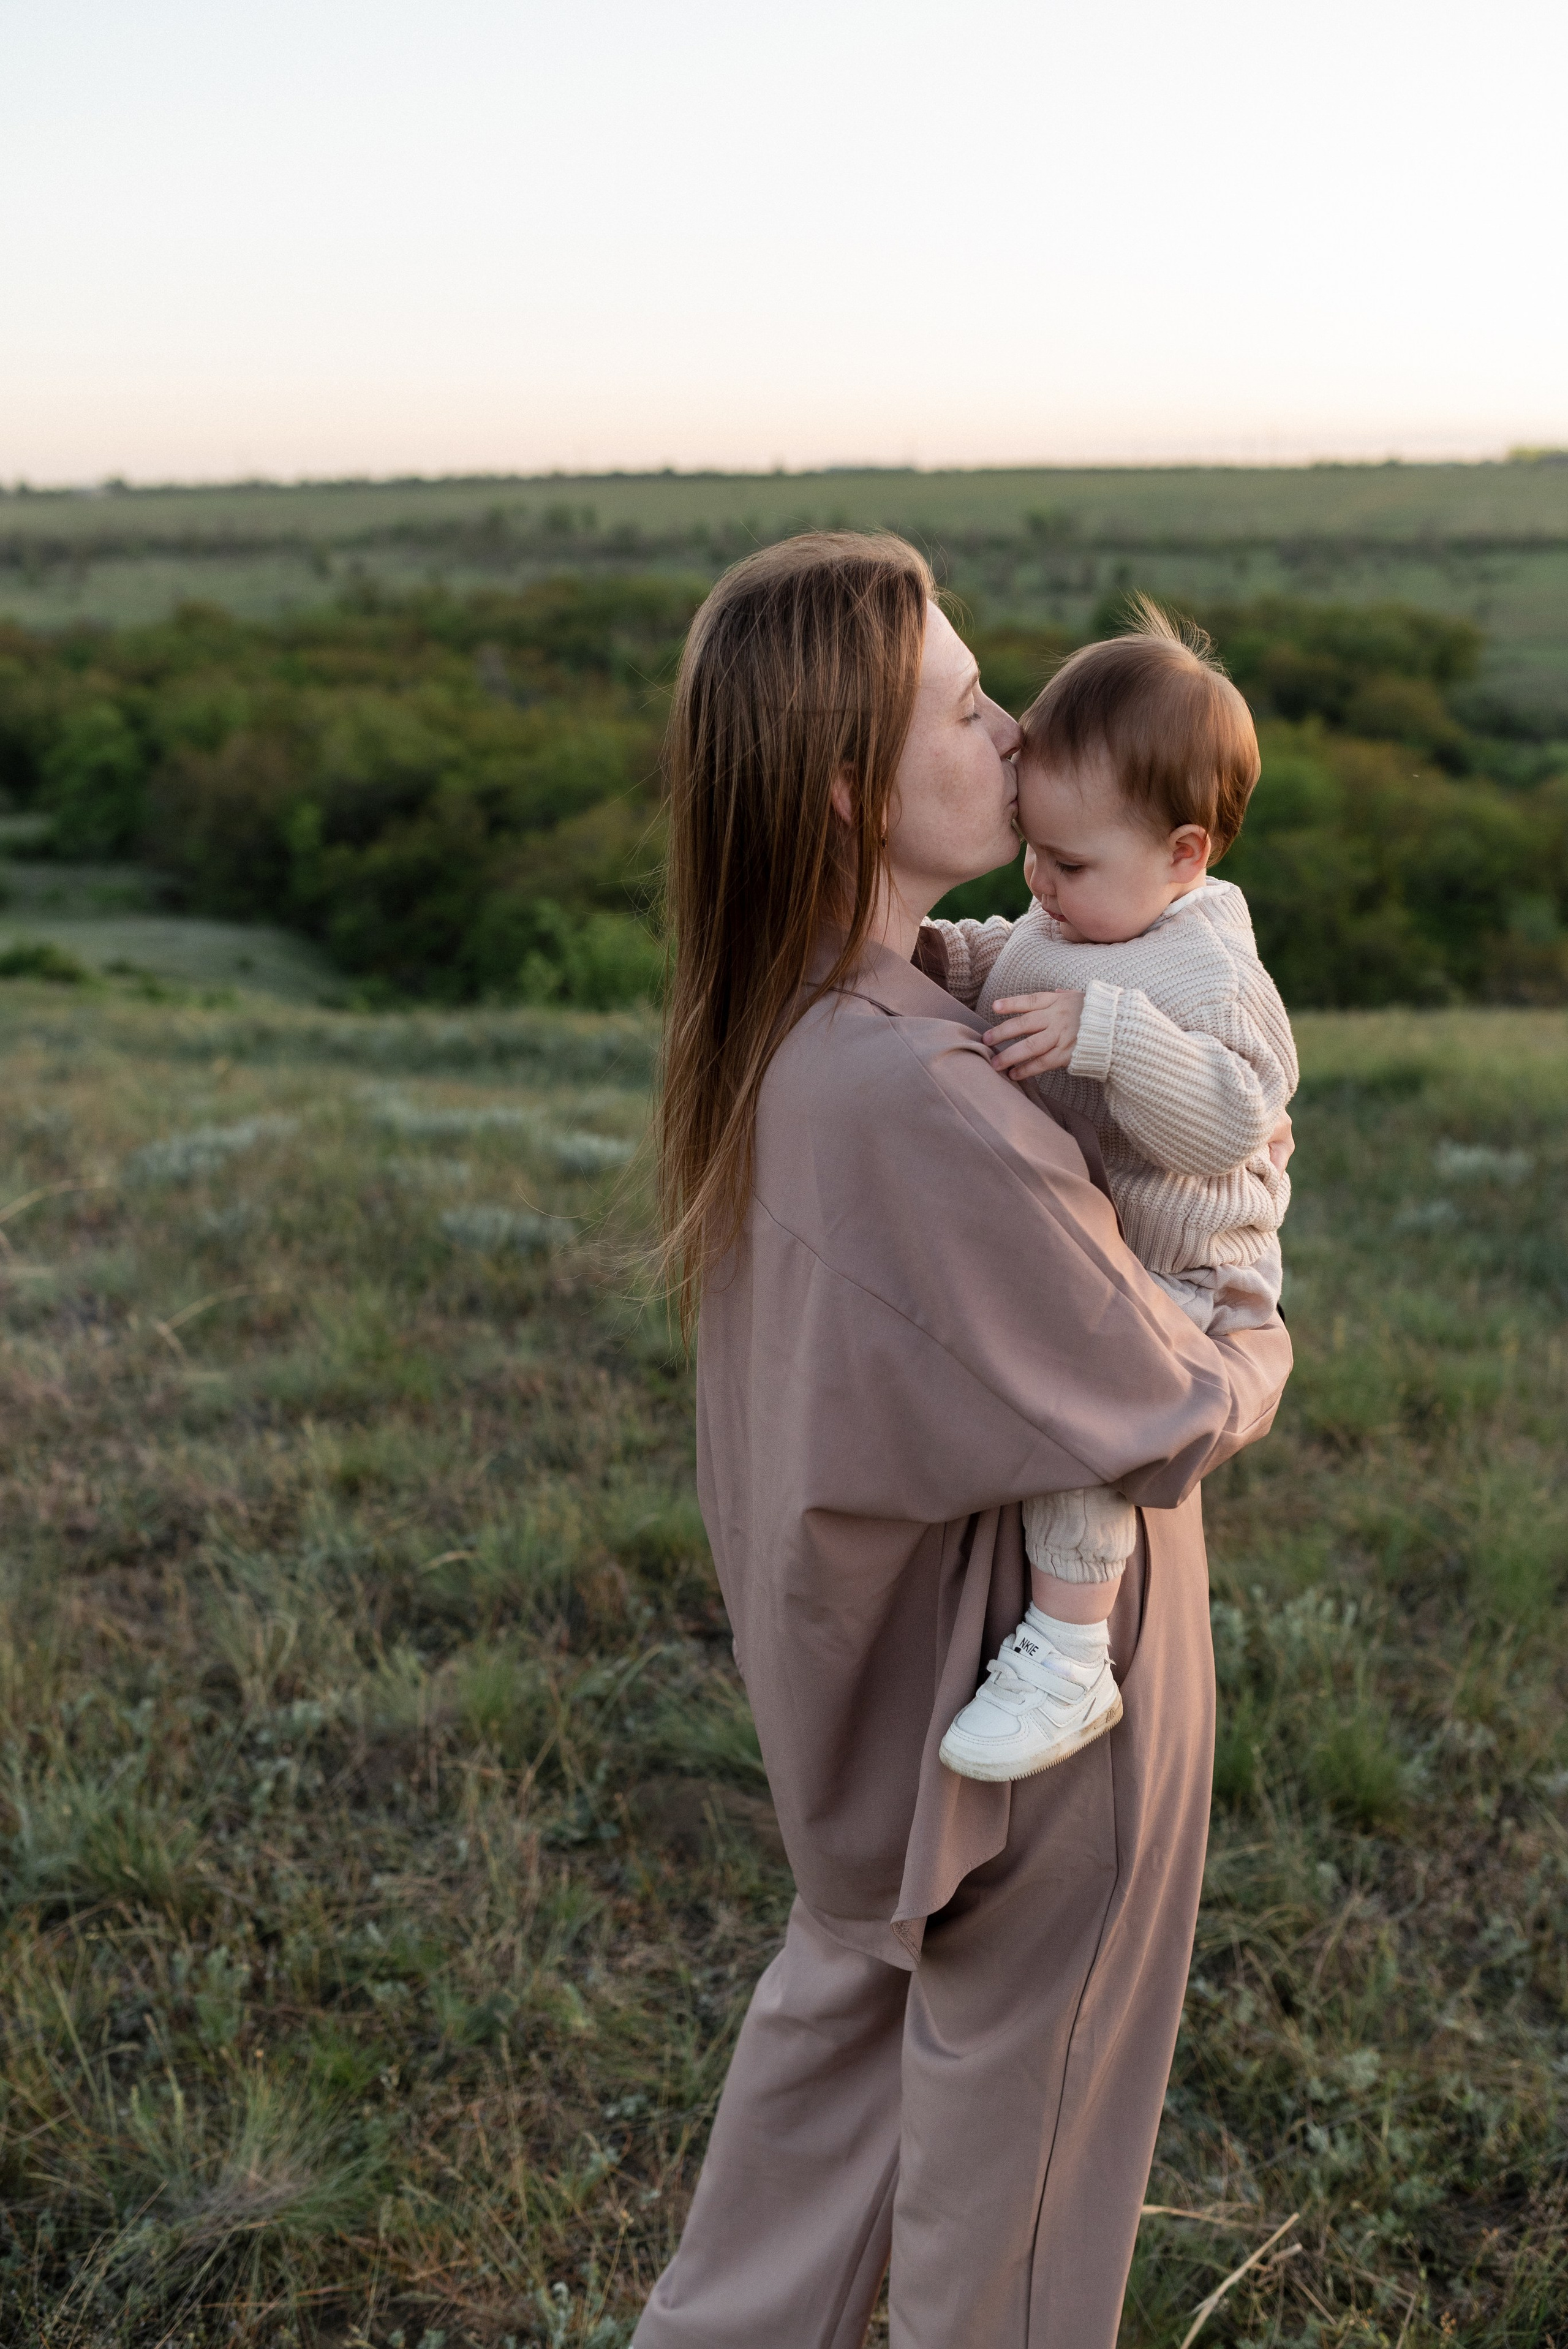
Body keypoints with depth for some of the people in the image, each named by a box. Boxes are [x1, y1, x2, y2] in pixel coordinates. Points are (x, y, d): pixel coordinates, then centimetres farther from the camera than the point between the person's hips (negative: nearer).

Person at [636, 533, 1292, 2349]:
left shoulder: (772, 1026, -5)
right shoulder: (919, 1096, -35)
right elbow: (1163, 1420, -24)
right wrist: (1261, 1349, -1)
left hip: (872, 1629, 9)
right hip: (1031, 1660, -9)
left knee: (854, 1971, 29)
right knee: (1017, 2067, 16)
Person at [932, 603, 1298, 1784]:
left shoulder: (1213, 976, -22)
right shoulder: (1062, 930, 6)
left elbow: (1231, 1119, -35)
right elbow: (991, 966, 26)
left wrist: (1106, 1032, -43)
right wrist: (930, 948, 6)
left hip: (1173, 1286, -10)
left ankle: (1068, 1660, -23)